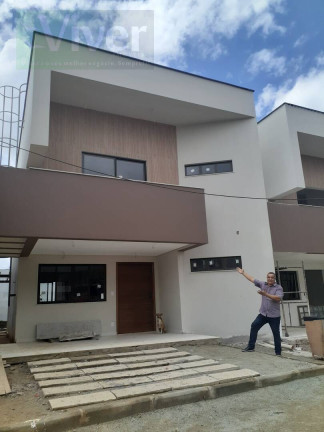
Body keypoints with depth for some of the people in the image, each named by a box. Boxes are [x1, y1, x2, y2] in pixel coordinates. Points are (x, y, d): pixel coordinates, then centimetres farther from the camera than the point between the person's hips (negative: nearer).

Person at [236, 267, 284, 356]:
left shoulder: (278, 288, -5)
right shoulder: (263, 285, 8)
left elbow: (278, 298, -20)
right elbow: (252, 279, 16)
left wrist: (265, 294, -26)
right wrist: (243, 273, 21)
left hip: (274, 316, -4)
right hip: (263, 314, 4)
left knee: (276, 334, 1)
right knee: (254, 326, -3)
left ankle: (278, 352, 13)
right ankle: (250, 347, 4)